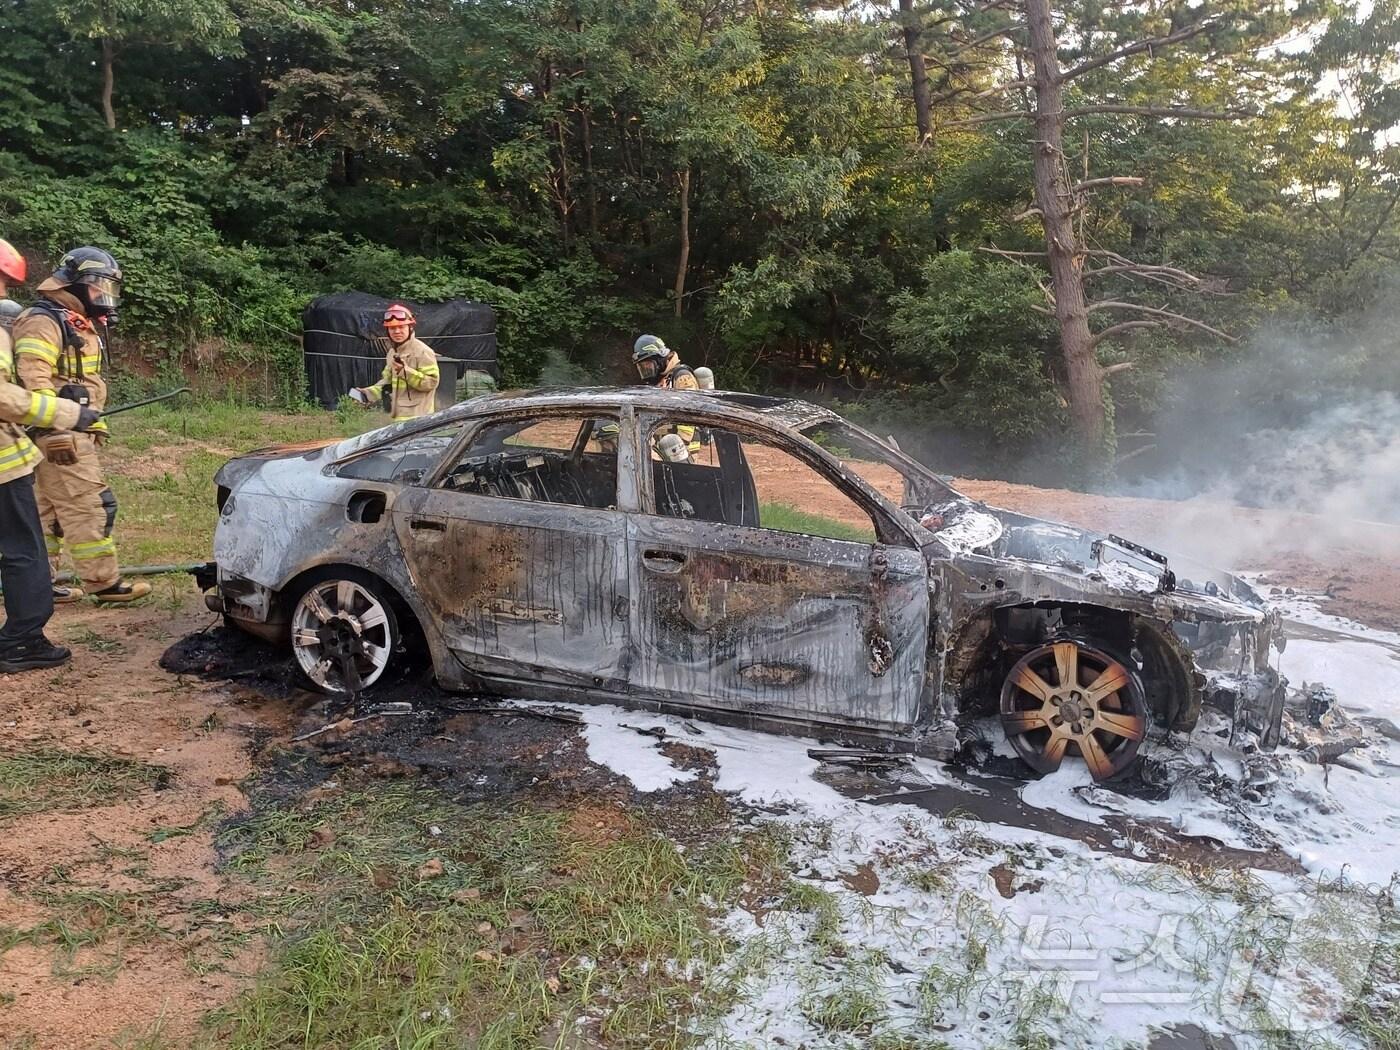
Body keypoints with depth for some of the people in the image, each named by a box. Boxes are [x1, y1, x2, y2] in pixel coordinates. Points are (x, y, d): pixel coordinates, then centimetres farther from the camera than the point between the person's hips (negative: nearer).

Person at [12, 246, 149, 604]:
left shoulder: (79, 325, 20)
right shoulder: (43, 322, -13)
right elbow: (33, 382, -23)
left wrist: (94, 423, 25)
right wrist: (55, 430, -28)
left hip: (73, 432, 11)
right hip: (58, 435, -11)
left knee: (50, 509, 13)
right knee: (89, 507, -9)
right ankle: (104, 583, -4)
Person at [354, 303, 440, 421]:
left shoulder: (422, 351, -13)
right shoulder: (393, 352, 15)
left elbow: (431, 381, -17)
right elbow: (388, 380, 22)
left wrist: (406, 371, -26)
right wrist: (370, 393, 7)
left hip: (415, 417, -9)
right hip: (399, 416, 9)